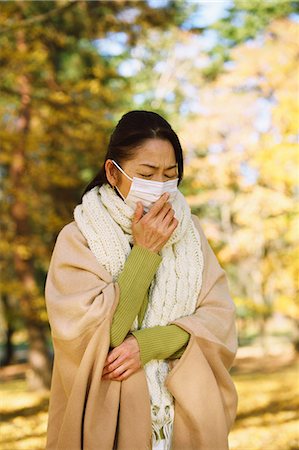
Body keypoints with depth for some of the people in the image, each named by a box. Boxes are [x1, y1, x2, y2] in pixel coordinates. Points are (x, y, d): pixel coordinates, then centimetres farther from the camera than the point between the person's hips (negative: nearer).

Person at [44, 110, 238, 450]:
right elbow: (88, 337, -20)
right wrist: (145, 252, -19)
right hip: (111, 415, -3)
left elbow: (219, 321, -5)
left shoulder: (189, 230, 0)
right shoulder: (78, 238, -11)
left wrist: (149, 342, -20)